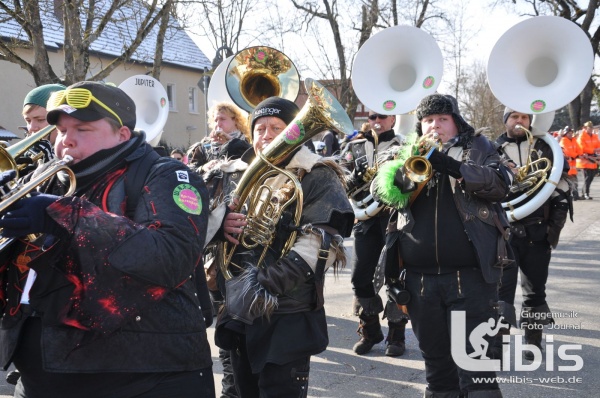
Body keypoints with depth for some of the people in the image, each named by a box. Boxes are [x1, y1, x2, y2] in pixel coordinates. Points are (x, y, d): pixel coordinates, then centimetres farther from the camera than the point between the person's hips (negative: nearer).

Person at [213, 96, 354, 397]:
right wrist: (222, 225, -9)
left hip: (287, 316, -7)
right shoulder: (245, 174, 14)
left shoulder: (317, 178, -6)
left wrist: (265, 284, -26)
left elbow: (321, 244, -18)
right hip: (239, 310, 7)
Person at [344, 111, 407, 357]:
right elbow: (345, 182, 12)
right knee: (361, 276, 3)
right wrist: (357, 176, -9)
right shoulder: (356, 147, 16)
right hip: (366, 217, 3)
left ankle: (396, 334, 11)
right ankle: (369, 330, 19)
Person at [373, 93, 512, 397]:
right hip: (419, 277, 4)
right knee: (434, 353, 14)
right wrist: (408, 164, -19)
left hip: (470, 274, -3)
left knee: (473, 356, -6)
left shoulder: (477, 147, 9)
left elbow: (500, 184, -9)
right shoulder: (409, 152, 15)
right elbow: (381, 188, 0)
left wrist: (453, 167, -22)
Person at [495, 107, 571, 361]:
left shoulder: (545, 149, 7)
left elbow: (561, 190, 7)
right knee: (502, 290, -6)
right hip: (504, 232, -1)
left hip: (537, 232, 2)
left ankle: (533, 345, 23)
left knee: (535, 289, 11)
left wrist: (555, 226, -1)